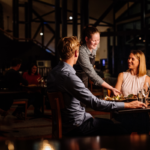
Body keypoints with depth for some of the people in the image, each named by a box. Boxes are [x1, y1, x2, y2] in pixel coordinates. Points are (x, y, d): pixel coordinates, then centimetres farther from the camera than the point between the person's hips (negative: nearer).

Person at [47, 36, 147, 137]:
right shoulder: (69, 76, -25)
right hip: (76, 127, -10)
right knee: (123, 133, -9)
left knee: (111, 123, 19)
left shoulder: (54, 72, 6)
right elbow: (96, 104, -25)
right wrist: (128, 105, -18)